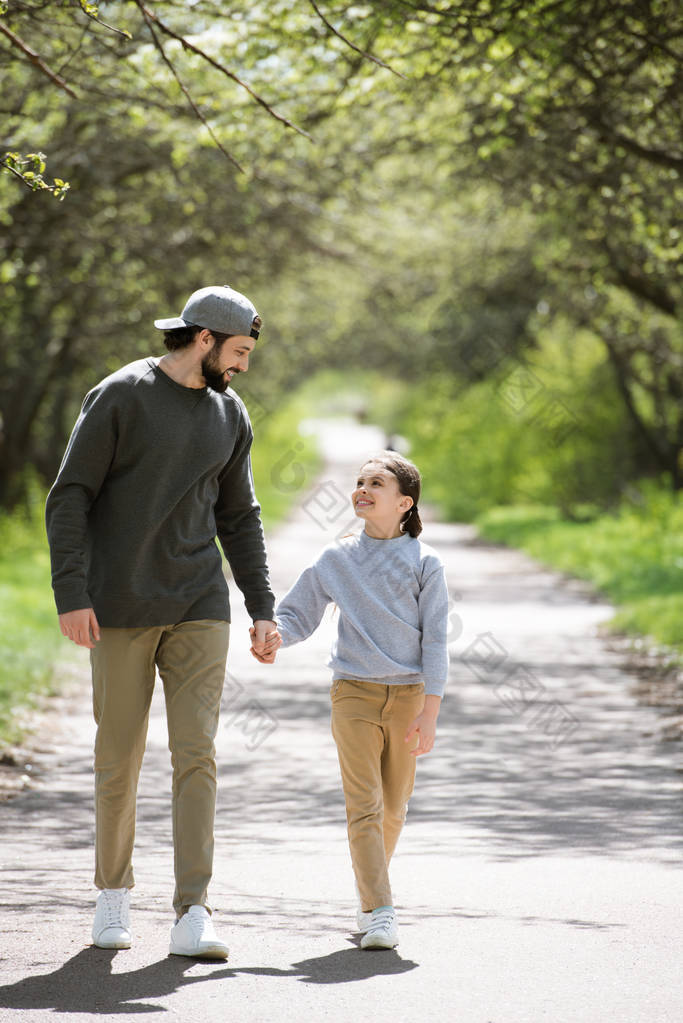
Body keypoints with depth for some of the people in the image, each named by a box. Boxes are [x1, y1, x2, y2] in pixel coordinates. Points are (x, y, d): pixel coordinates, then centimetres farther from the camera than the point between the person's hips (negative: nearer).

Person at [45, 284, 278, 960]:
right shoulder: (119, 397, -7)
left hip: (198, 609, 4)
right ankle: (113, 895, 23)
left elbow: (238, 517, 18)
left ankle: (192, 917, -11)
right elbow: (69, 498, -8)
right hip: (121, 610, -4)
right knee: (119, 759, 3)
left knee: (196, 755, -8)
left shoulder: (229, 416, 10)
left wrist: (262, 608, 11)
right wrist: (70, 596, -16)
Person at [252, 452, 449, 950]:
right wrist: (276, 635, -11)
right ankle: (379, 912, -9)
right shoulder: (335, 559, 5)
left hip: (407, 694, 0)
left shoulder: (424, 562, 0)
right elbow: (299, 611, 13)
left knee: (393, 807, 9)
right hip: (354, 692, 0)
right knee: (364, 805, -8)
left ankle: (371, 890, 29)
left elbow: (435, 639, -2)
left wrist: (429, 713, -7)